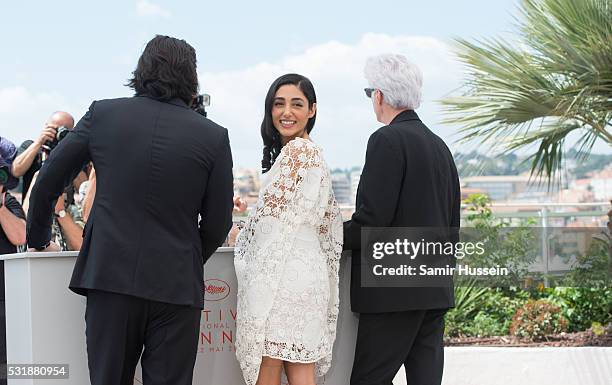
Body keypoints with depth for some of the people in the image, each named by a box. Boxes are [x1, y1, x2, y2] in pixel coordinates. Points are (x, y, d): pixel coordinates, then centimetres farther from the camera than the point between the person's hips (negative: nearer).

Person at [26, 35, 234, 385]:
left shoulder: (103, 114, 2)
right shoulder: (214, 137, -1)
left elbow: (47, 183, 7)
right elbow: (218, 223, 4)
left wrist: (38, 239, 22)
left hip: (110, 277, 1)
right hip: (176, 286, -1)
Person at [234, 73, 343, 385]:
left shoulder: (296, 149, -9)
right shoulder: (315, 154, 19)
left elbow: (272, 211, -8)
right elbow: (330, 219, 23)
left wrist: (241, 237, 10)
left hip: (279, 273, -9)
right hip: (307, 269, 9)